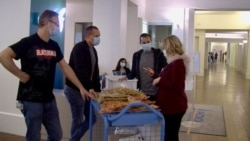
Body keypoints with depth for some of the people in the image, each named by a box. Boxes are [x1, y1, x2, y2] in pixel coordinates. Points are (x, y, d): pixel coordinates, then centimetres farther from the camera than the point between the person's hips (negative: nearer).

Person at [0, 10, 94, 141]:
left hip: (49, 99, 7)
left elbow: (65, 67, 12)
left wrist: (81, 88, 10)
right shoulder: (29, 42, -12)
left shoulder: (54, 45, 8)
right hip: (31, 100, -6)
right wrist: (21, 75, -16)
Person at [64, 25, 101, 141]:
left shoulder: (93, 50, 13)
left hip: (87, 90, 9)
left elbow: (95, 71, 15)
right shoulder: (79, 48, -14)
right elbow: (80, 70, -25)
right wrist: (89, 88, -29)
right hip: (74, 89, -9)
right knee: (78, 120, 0)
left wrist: (97, 89, 9)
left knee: (91, 118, 10)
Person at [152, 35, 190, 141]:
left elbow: (175, 85, -27)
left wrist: (160, 81, -18)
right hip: (170, 105, 10)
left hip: (174, 106, -10)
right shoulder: (174, 61, 14)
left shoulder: (178, 63, -20)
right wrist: (154, 75, 19)